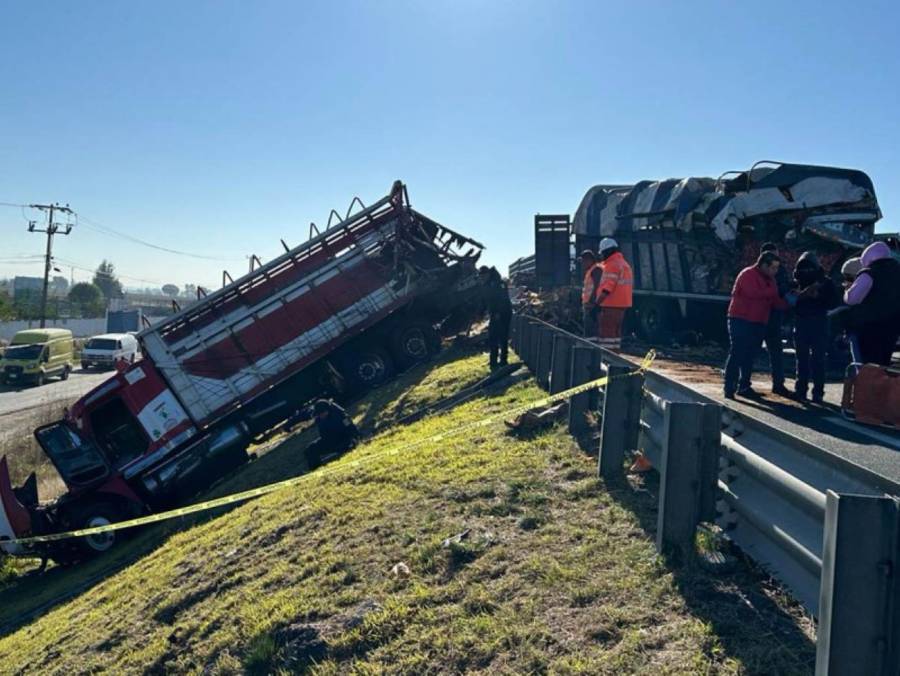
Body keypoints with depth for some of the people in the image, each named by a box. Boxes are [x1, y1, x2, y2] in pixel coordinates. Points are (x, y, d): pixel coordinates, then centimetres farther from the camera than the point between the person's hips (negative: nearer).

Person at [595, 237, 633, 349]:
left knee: (606, 332, -8)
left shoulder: (612, 265, -14)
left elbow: (607, 288, -22)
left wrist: (596, 303, -21)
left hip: (611, 305, -10)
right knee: (615, 331, 16)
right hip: (623, 303, 10)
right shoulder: (625, 263, 17)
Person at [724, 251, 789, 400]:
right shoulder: (748, 275, -9)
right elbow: (753, 293, -25)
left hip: (759, 323, 8)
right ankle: (729, 388, -8)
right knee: (736, 354, -9)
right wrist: (773, 290, -17)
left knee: (749, 356, 10)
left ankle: (744, 387, 16)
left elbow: (776, 301, 13)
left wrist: (788, 303, -4)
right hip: (741, 321, -8)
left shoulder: (770, 280, 16)